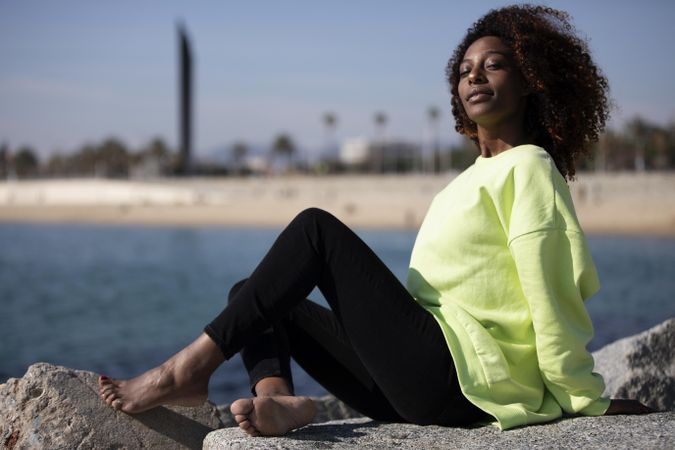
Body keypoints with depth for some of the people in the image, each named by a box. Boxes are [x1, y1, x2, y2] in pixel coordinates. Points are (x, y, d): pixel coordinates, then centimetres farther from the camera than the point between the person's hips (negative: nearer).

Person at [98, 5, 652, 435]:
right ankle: (277, 395, -23)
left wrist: (587, 402, -8)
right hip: (420, 384, 10)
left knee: (317, 227, -11)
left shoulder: (528, 166, -5)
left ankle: (191, 368, -14)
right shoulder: (477, 176, 24)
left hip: (447, 375, -10)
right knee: (250, 294, 9)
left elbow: (550, 295, -10)